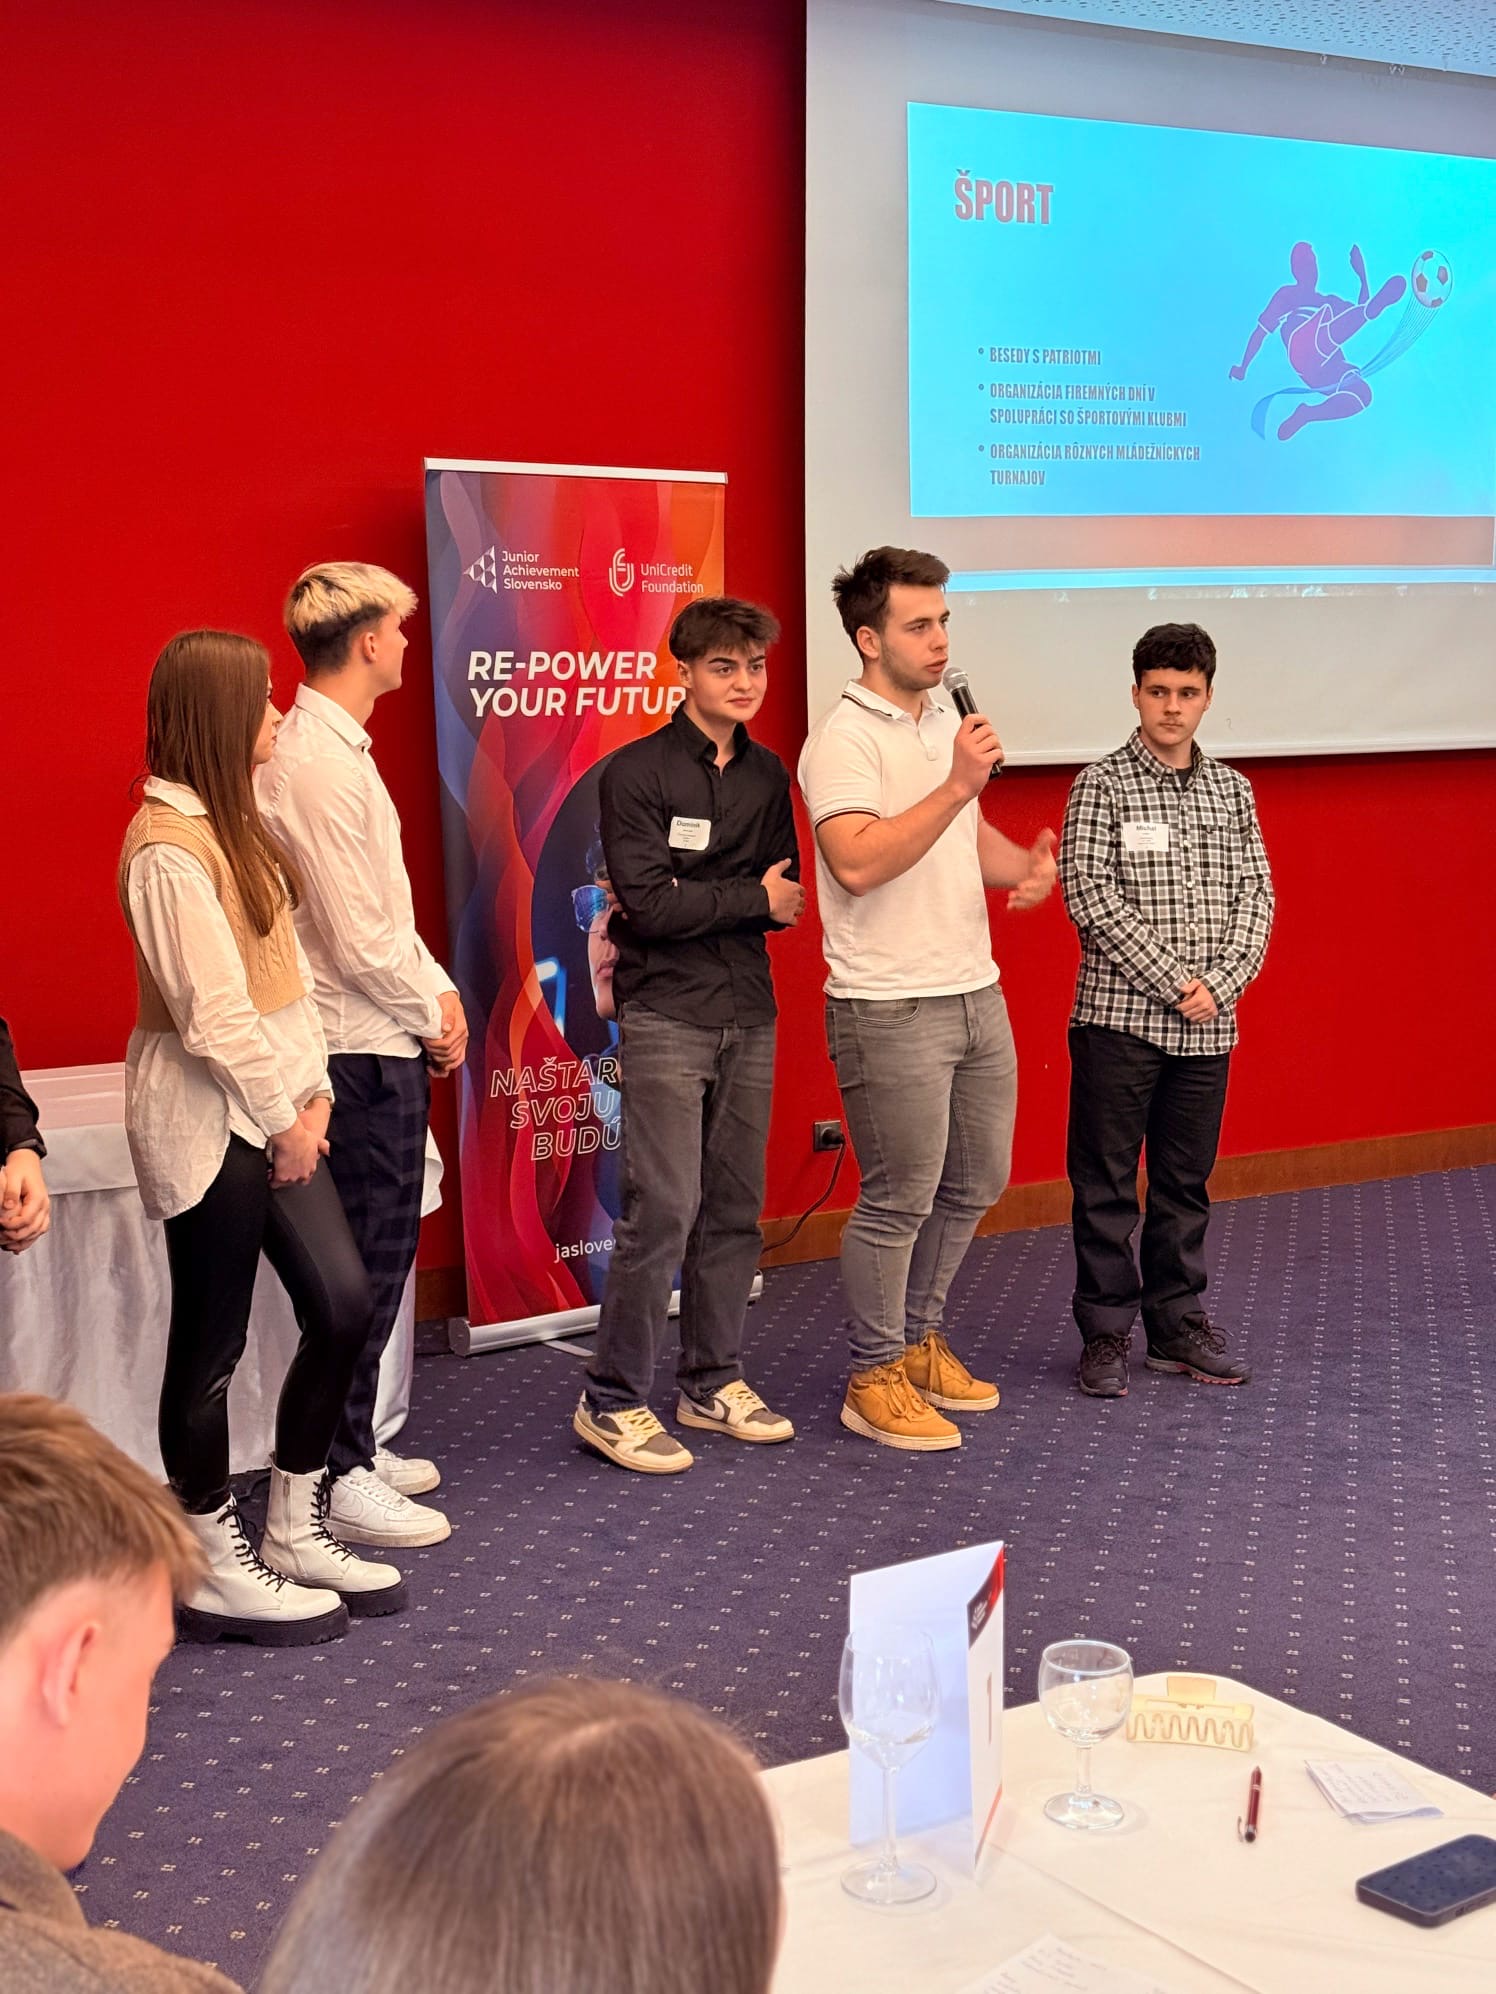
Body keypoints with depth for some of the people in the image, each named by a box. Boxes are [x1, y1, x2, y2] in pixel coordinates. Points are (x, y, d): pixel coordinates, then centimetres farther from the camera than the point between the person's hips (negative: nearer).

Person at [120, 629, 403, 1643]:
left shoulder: (233, 822, 13)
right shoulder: (167, 846, -17)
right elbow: (211, 1010, -20)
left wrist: (312, 1088, 3)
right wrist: (285, 1119, -12)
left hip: (270, 1107, 9)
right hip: (209, 1122, -9)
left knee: (345, 1303, 9)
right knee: (212, 1346, 2)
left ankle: (296, 1533, 23)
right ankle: (218, 1572, 17)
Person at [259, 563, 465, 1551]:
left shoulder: (330, 748, 13)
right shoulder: (320, 765, -19)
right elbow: (358, 939, -21)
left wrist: (439, 990, 7)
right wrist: (431, 1013, -7)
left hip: (382, 1039, 10)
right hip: (366, 1051, -10)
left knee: (378, 1250, 17)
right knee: (370, 1260, -3)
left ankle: (354, 1444, 28)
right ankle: (341, 1479, 7)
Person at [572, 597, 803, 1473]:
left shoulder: (768, 775, 12)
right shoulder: (638, 772, -6)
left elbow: (788, 898, 9)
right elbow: (648, 904, -14)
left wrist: (692, 899, -6)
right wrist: (750, 898, -6)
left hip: (749, 1014, 6)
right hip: (666, 1016, -6)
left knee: (736, 1208, 9)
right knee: (664, 1210, -9)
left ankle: (714, 1381, 21)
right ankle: (613, 1400, 1)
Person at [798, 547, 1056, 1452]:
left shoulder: (945, 715, 13)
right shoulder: (844, 738, -14)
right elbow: (857, 863, -28)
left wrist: (1027, 865, 6)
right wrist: (957, 784, -28)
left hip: (977, 993, 9)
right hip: (891, 1009, -9)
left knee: (975, 1183, 17)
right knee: (900, 1198, -1)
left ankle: (918, 1339, 33)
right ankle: (875, 1379, 13)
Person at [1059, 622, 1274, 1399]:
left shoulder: (1232, 790, 9)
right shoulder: (1102, 785, -4)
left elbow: (1254, 896, 7)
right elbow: (1089, 895, -12)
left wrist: (1221, 984, -9)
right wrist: (1172, 981, -15)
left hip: (1207, 1028, 4)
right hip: (1119, 1017, -4)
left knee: (1186, 1182, 13)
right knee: (1106, 1183, 3)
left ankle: (1178, 1326, 25)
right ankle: (1105, 1335, 13)